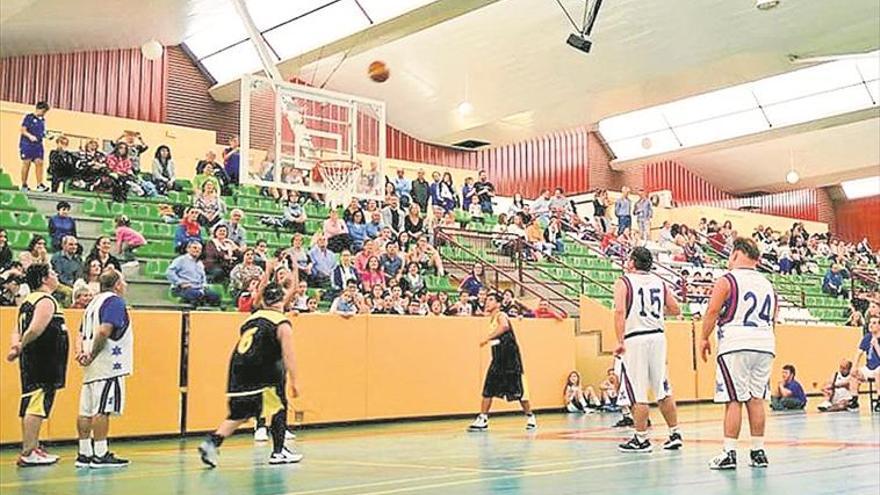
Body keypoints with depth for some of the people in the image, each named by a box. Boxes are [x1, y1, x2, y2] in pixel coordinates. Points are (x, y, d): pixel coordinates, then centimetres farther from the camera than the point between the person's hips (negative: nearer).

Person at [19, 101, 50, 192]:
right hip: (27, 144, -5)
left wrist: (46, 135, 3)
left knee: (39, 162, -6)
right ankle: (24, 185, 6)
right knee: (26, 163, -1)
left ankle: (39, 185, -7)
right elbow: (23, 130, -9)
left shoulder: (42, 120, 14)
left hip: (38, 144, 5)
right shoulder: (29, 117, -4)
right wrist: (30, 136, -25)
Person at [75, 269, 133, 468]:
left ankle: (84, 453, 12)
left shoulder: (94, 302, 22)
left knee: (86, 411, 8)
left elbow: (82, 334, 17)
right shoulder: (114, 301, -7)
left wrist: (81, 353, 3)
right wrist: (92, 355, -14)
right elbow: (104, 331, -21)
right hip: (108, 365, -9)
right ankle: (100, 455, -5)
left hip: (93, 368, 9)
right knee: (102, 410, -7)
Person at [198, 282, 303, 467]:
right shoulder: (283, 324, 0)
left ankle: (212, 443, 0)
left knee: (238, 414, 15)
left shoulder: (252, 318, 19)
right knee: (279, 407, 12)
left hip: (237, 369, 6)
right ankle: (278, 452, 14)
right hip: (260, 373, -6)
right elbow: (288, 356, -5)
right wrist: (294, 382, -1)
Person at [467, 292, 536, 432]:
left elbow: (505, 326, -35)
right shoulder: (492, 321, 16)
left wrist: (488, 338, -34)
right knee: (488, 390, 0)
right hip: (498, 360, 8)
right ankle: (482, 420, 2)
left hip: (511, 360, -8)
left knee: (519, 391, -1)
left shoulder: (501, 316, -10)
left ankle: (530, 417, 16)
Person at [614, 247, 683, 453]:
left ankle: (641, 439, 4)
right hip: (658, 336, 5)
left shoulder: (623, 282, -3)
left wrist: (620, 341, -17)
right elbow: (675, 309, 13)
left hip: (635, 338, -5)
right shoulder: (659, 281, 12)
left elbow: (620, 311, -16)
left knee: (638, 394, 0)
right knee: (663, 390, 12)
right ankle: (675, 434, 16)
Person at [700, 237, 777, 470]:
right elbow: (773, 320, 20)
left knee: (734, 400, -5)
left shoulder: (726, 281, -4)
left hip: (735, 346, -6)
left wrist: (704, 338, 2)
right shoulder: (767, 284, 16)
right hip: (765, 344, 6)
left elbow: (712, 313, -8)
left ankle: (729, 453, -5)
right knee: (756, 399, 9)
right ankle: (758, 451, 11)